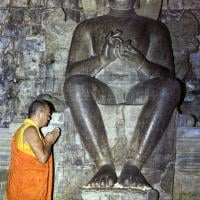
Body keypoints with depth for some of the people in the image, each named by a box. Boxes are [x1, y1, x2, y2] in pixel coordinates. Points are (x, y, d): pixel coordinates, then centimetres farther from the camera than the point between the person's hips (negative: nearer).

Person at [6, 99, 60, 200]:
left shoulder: (25, 128, 14)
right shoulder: (30, 130, -17)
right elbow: (42, 158, -23)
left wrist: (47, 140, 12)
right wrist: (49, 141, -7)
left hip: (26, 183, 10)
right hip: (28, 185, -10)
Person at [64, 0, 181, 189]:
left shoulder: (155, 28, 22)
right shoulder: (87, 28, 23)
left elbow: (168, 77, 10)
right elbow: (71, 73, 10)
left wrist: (141, 63, -10)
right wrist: (102, 59, -8)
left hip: (139, 95, 0)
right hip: (100, 94, 0)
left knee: (170, 86, -32)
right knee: (74, 84, -33)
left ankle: (133, 165, -38)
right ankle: (104, 164, -36)